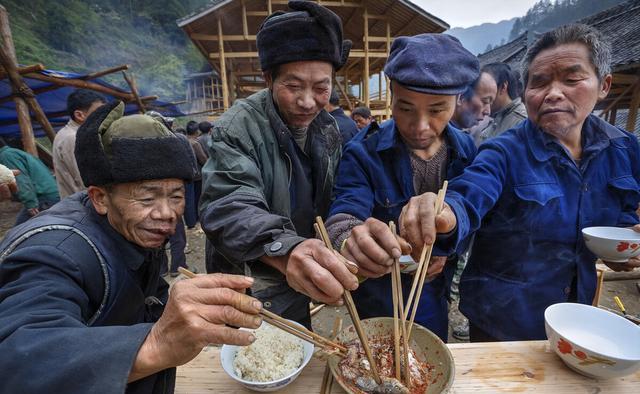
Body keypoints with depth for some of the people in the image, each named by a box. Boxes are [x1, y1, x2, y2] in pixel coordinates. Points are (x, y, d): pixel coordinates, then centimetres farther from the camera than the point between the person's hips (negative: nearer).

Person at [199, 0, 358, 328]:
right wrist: (283, 249, -56)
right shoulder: (237, 128, -23)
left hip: (300, 284, 6)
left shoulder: (328, 129, -3)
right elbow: (228, 209, -37)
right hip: (250, 293, -5)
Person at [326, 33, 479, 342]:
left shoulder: (467, 151, -8)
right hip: (377, 306, -3)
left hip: (436, 303, 4)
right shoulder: (362, 155, -20)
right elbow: (342, 219, -31)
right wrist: (351, 242, -54)